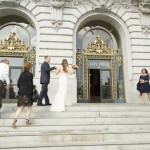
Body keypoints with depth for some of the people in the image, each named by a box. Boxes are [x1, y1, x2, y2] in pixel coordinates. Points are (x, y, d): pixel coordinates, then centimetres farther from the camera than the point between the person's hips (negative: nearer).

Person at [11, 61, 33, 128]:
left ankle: (14, 119, -8)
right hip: (27, 93, -5)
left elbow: (18, 83, 10)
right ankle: (27, 120, 11)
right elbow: (30, 85, -14)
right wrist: (32, 93, -6)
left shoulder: (22, 74, 9)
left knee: (20, 107, 8)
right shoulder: (30, 74, -10)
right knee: (30, 106, 14)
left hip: (21, 93, 5)